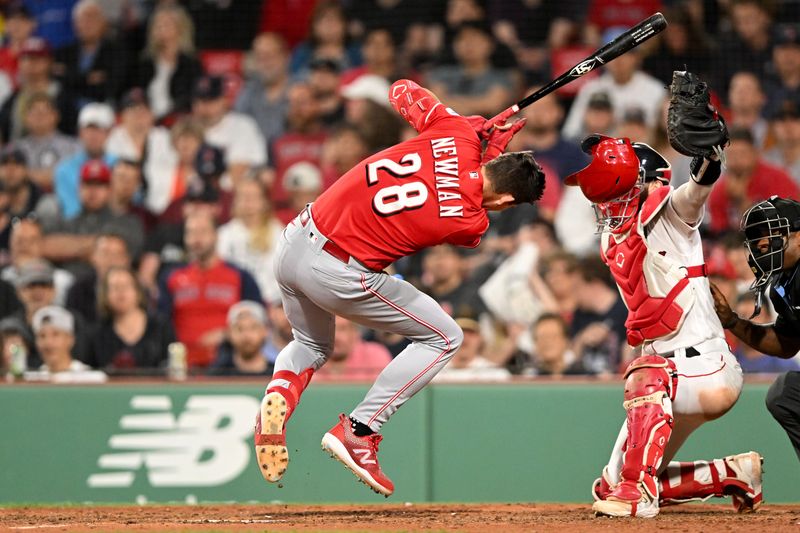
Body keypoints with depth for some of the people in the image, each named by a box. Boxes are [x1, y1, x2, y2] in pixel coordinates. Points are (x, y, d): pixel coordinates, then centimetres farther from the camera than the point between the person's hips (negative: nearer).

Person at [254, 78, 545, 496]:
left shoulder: (457, 134, -5)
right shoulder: (469, 223, -14)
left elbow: (402, 90, 15)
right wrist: (495, 142, 14)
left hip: (297, 239, 6)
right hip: (337, 275, -6)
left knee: (311, 345, 34)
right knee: (444, 337, 13)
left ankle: (281, 390, 0)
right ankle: (358, 432, 4)